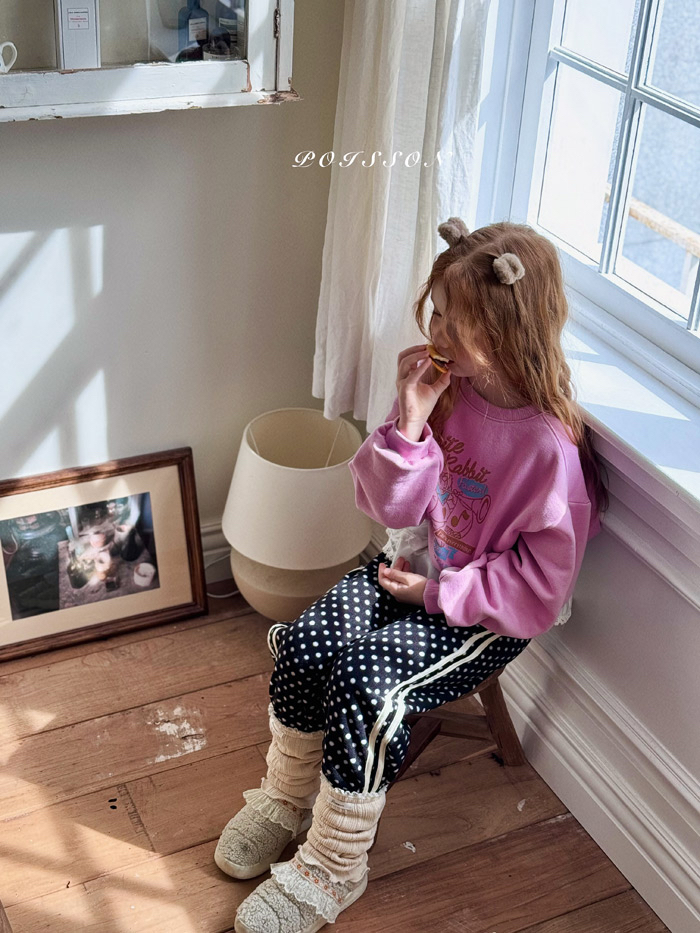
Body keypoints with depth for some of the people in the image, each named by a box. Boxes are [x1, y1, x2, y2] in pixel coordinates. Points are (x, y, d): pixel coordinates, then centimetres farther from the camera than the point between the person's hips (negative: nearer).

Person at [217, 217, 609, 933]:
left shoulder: (551, 447, -26)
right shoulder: (449, 388, -7)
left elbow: (540, 587, -19)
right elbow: (391, 507, -2)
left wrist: (436, 594, -17)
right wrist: (409, 422, -18)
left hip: (490, 615, -6)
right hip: (423, 573, 7)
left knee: (363, 682, -24)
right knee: (303, 642, -12)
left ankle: (332, 870, -3)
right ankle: (287, 798, 14)